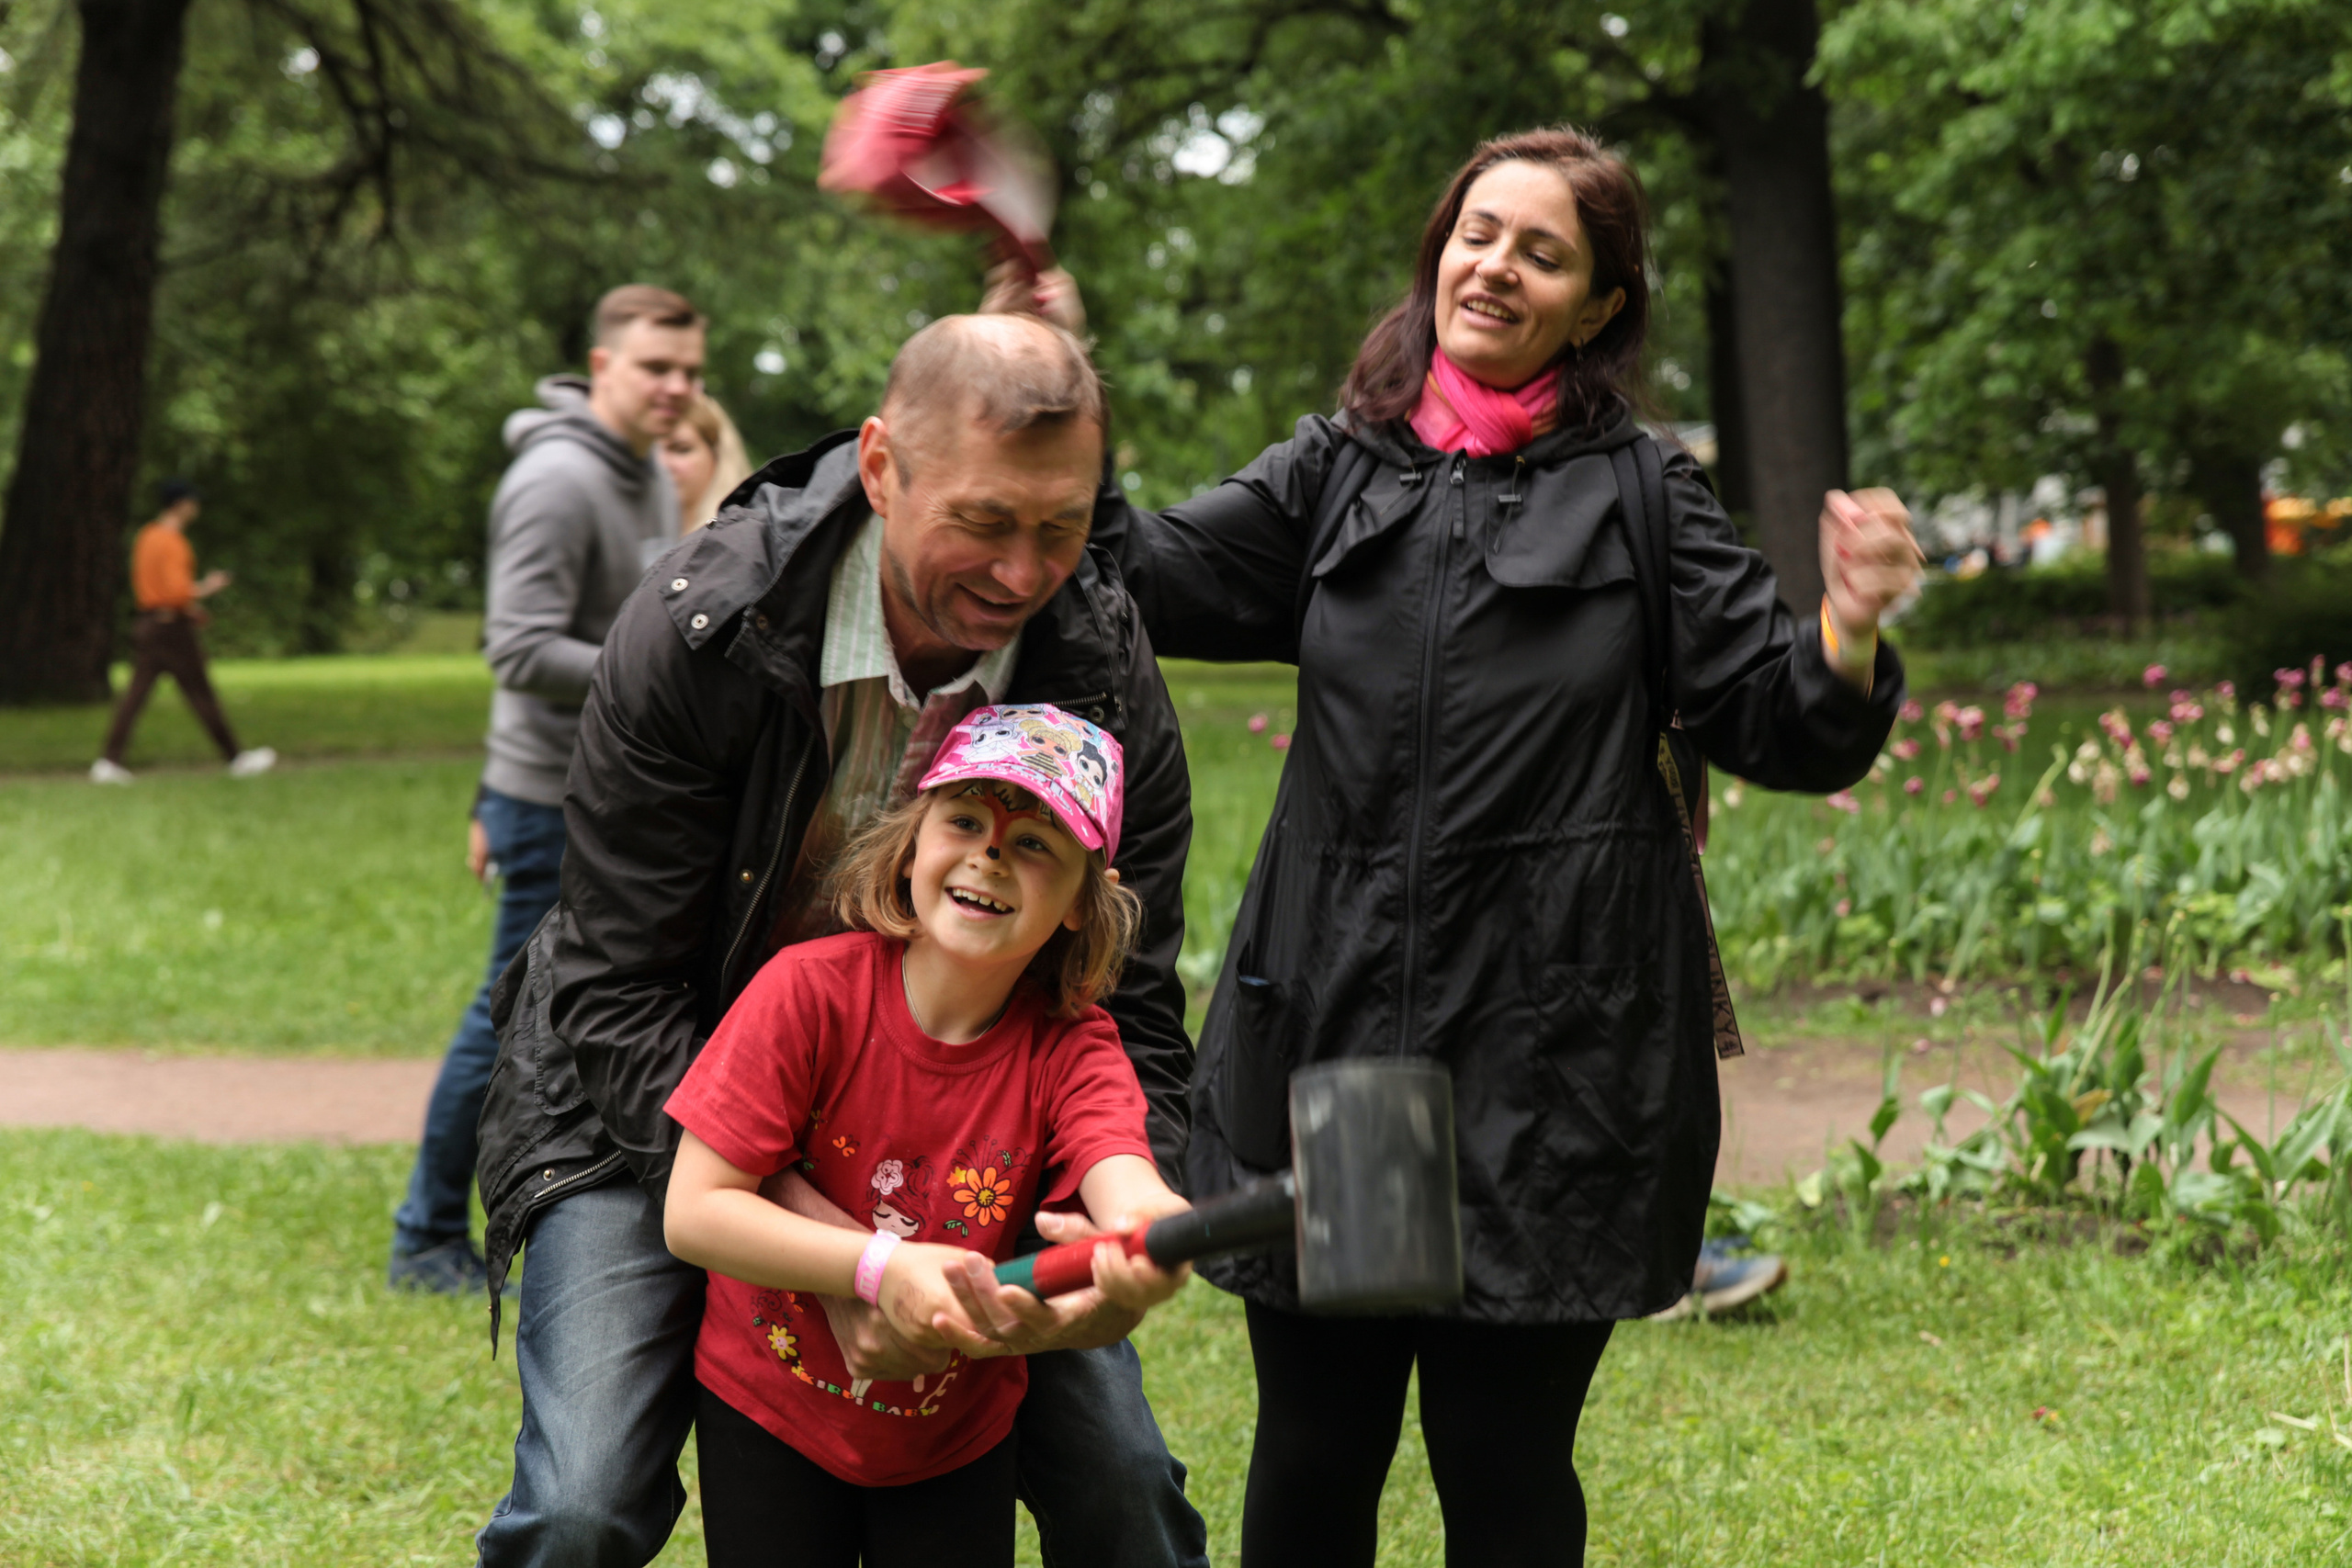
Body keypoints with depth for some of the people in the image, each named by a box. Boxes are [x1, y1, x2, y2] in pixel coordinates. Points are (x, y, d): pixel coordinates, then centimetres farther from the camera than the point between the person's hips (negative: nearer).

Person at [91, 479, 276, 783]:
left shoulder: (145, 538, 14)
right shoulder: (173, 543, -16)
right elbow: (178, 591, -25)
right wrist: (206, 588, -7)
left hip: (146, 623, 8)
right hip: (173, 627, -8)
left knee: (135, 694, 3)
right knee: (201, 695, 0)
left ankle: (109, 761, -5)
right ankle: (236, 759, 10)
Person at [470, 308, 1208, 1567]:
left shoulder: (1110, 679, -16)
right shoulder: (694, 630, -25)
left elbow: (1131, 1010, -10)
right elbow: (618, 994, -22)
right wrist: (825, 1243, -32)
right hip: (660, 1103, -3)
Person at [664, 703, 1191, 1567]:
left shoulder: (1072, 1048, -16)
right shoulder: (810, 989, -21)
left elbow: (1124, 1178, -36)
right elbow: (692, 1211, -23)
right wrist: (879, 1268, -35)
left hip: (956, 1433, 2)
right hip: (768, 1413, -1)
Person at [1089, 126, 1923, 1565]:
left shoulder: (1645, 499, 3)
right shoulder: (1337, 474, 10)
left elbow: (1780, 725, -1)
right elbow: (1160, 582, 0)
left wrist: (1847, 636, -21)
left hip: (1553, 1058, -2)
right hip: (1332, 1022, 2)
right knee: (1314, 1451, 11)